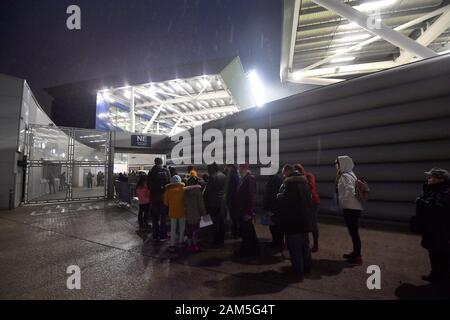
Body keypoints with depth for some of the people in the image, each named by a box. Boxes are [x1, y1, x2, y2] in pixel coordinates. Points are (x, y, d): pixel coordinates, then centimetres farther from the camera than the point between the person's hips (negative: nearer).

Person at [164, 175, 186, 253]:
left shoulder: (168, 190, -7)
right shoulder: (183, 189, -12)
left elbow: (165, 202, 1)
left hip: (173, 211, 1)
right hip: (182, 211, 0)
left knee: (173, 229, 10)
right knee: (182, 227, 16)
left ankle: (173, 245, 10)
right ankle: (181, 242, 24)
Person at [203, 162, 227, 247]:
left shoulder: (212, 177, -15)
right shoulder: (223, 176, 8)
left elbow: (208, 190, -15)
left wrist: (205, 202, -8)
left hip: (214, 203, -8)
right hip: (222, 201, 8)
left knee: (216, 222, 0)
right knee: (222, 222, 15)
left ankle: (216, 241, 8)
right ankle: (222, 240, 27)